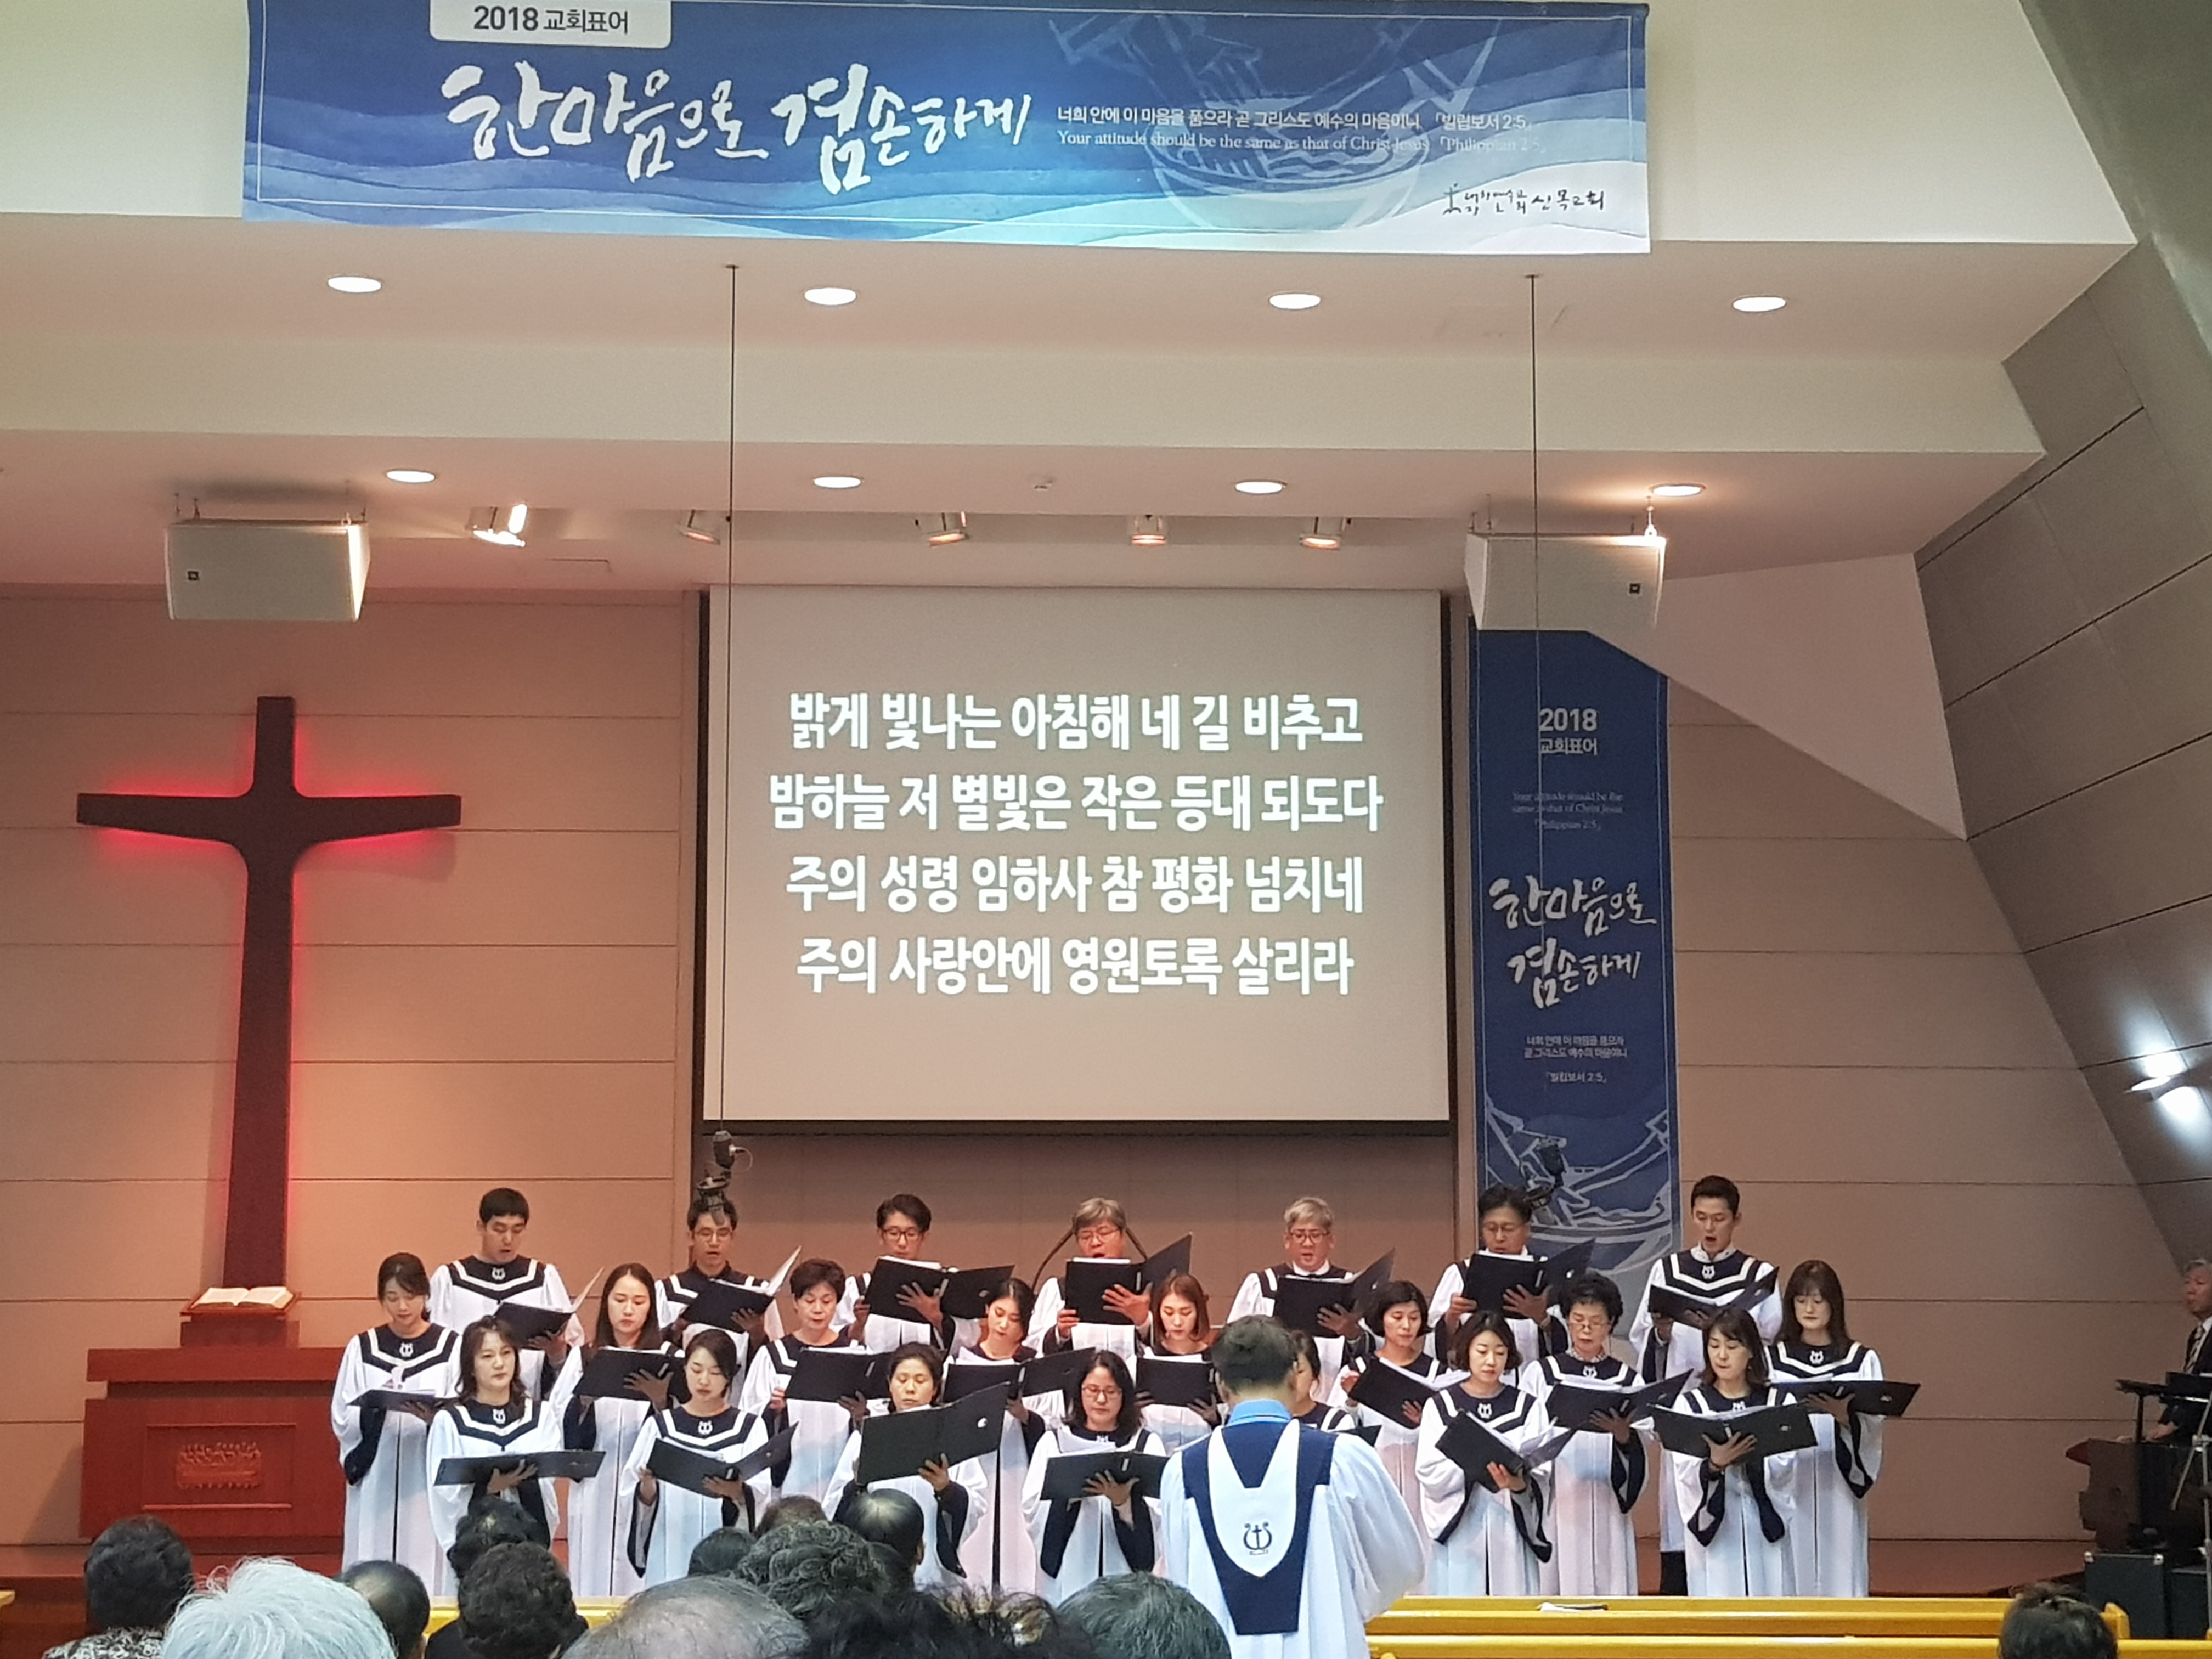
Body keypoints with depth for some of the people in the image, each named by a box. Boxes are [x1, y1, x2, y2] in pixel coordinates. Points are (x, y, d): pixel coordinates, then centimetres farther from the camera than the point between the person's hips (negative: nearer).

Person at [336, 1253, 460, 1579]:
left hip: (429, 1483, -2)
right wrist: (372, 1407, -15)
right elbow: (341, 1420, 4)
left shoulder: (451, 1348, 2)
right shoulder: (363, 1349, 9)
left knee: (425, 1570, -3)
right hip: (376, 1486, 2)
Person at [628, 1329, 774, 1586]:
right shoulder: (660, 1426, 9)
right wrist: (647, 1484, -16)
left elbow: (759, 1496, -5)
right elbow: (642, 1501, 5)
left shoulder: (749, 1428, 5)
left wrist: (736, 1491, -25)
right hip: (670, 1554, 1)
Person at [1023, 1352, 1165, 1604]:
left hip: (1123, 1572, -1)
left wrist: (1123, 1501, -21)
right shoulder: (1055, 1442, 11)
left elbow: (1158, 1516, -3)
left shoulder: (1147, 1443, 8)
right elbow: (1031, 1508, 0)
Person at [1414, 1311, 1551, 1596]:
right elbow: (1430, 1475, -5)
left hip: (1511, 1533, 1)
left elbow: (1540, 1481, -2)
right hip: (1459, 1532, 0)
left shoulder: (1527, 1407, 6)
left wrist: (1518, 1484, -23)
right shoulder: (1441, 1405, 5)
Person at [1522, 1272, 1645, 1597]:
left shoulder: (1627, 1379, 9)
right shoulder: (1540, 1374, 6)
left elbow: (1640, 1461, 5)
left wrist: (1624, 1436, -15)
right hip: (1555, 1506, -1)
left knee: (1607, 1586, -1)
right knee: (1557, 1584, -4)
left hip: (1606, 1508, 1)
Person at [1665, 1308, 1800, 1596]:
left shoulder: (1777, 1403, 6)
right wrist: (1714, 1466, -26)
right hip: (1712, 1528, -1)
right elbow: (1684, 1476, -7)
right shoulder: (1690, 1404, 3)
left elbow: (1787, 1468, -4)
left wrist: (1751, 1458, -21)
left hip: (1765, 1527, 1)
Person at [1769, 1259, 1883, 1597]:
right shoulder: (1773, 1361, 8)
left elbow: (1872, 1428, -3)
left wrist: (1843, 1413, -22)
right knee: (1793, 1569, -1)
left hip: (1838, 1483, 0)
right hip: (1789, 1483, 0)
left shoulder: (1862, 1360, 6)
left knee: (1838, 1570, -1)